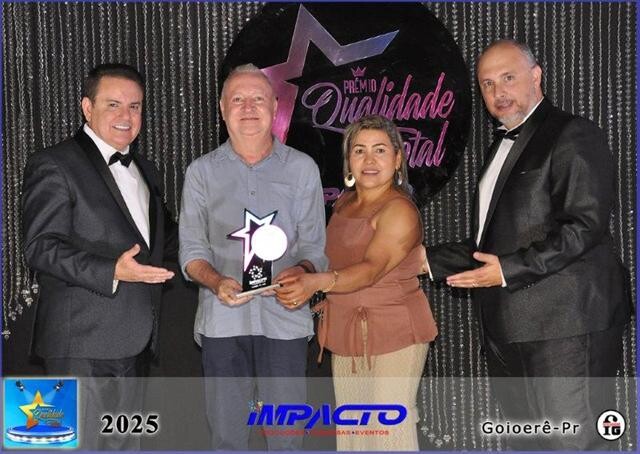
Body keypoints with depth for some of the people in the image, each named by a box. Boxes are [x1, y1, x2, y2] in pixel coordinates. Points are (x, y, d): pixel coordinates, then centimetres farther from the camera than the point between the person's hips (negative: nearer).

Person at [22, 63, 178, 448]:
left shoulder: (144, 170, 17)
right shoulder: (55, 166, -9)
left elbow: (164, 239, 26)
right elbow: (41, 247, -17)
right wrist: (112, 271, -29)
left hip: (136, 339, 8)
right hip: (84, 343, -8)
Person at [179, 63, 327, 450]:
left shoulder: (302, 168, 7)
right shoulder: (202, 172, 8)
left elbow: (314, 245, 5)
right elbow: (192, 249, 3)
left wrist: (301, 270, -18)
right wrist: (216, 281, -17)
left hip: (284, 317, 0)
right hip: (222, 320, 1)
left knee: (287, 436, 4)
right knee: (226, 434, 8)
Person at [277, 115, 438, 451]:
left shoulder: (400, 211, -16)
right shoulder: (344, 203, 9)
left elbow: (372, 268, -31)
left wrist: (316, 282, -45)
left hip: (393, 333, -8)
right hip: (347, 334, 8)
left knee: (389, 427, -7)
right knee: (350, 427, 14)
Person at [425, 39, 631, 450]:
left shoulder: (573, 135, -6)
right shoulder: (504, 146, 21)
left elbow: (585, 226, -17)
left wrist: (509, 269, -19)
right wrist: (427, 260, 17)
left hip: (564, 328, -9)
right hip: (511, 332, 9)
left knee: (569, 444, -6)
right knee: (524, 444, 14)